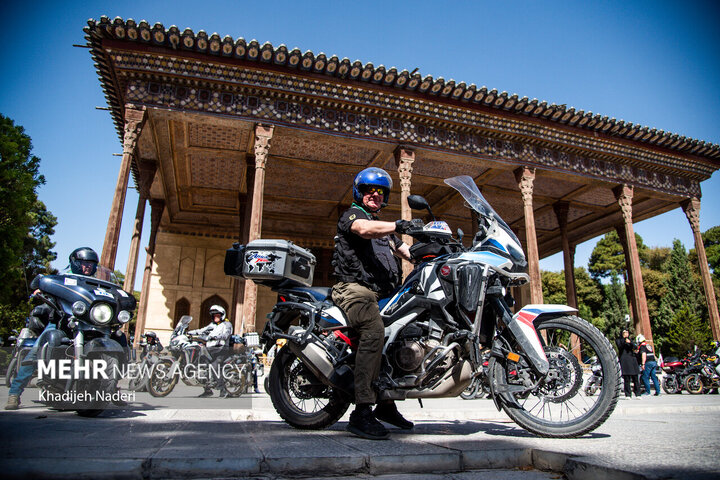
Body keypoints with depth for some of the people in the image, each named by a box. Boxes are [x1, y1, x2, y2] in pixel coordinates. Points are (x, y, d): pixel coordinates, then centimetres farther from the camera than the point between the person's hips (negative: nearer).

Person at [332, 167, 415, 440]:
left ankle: (386, 405, 13)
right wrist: (399, 225, -33)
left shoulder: (384, 227, 31)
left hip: (381, 293, 9)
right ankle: (362, 412, -32)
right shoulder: (351, 214, 6)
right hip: (355, 288, -9)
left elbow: (406, 251, 21)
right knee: (375, 331, -32)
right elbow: (365, 229, -19)